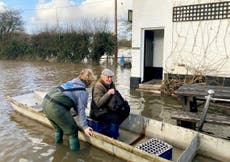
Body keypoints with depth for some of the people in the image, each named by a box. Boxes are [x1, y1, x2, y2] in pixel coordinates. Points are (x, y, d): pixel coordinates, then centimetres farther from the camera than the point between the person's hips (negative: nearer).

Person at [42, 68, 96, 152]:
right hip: (56, 107, -9)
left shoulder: (72, 82, 20)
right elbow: (81, 110, -7)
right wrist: (85, 127, -5)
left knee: (58, 127, 32)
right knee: (73, 131, 9)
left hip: (46, 101, 9)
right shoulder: (83, 92, -2)